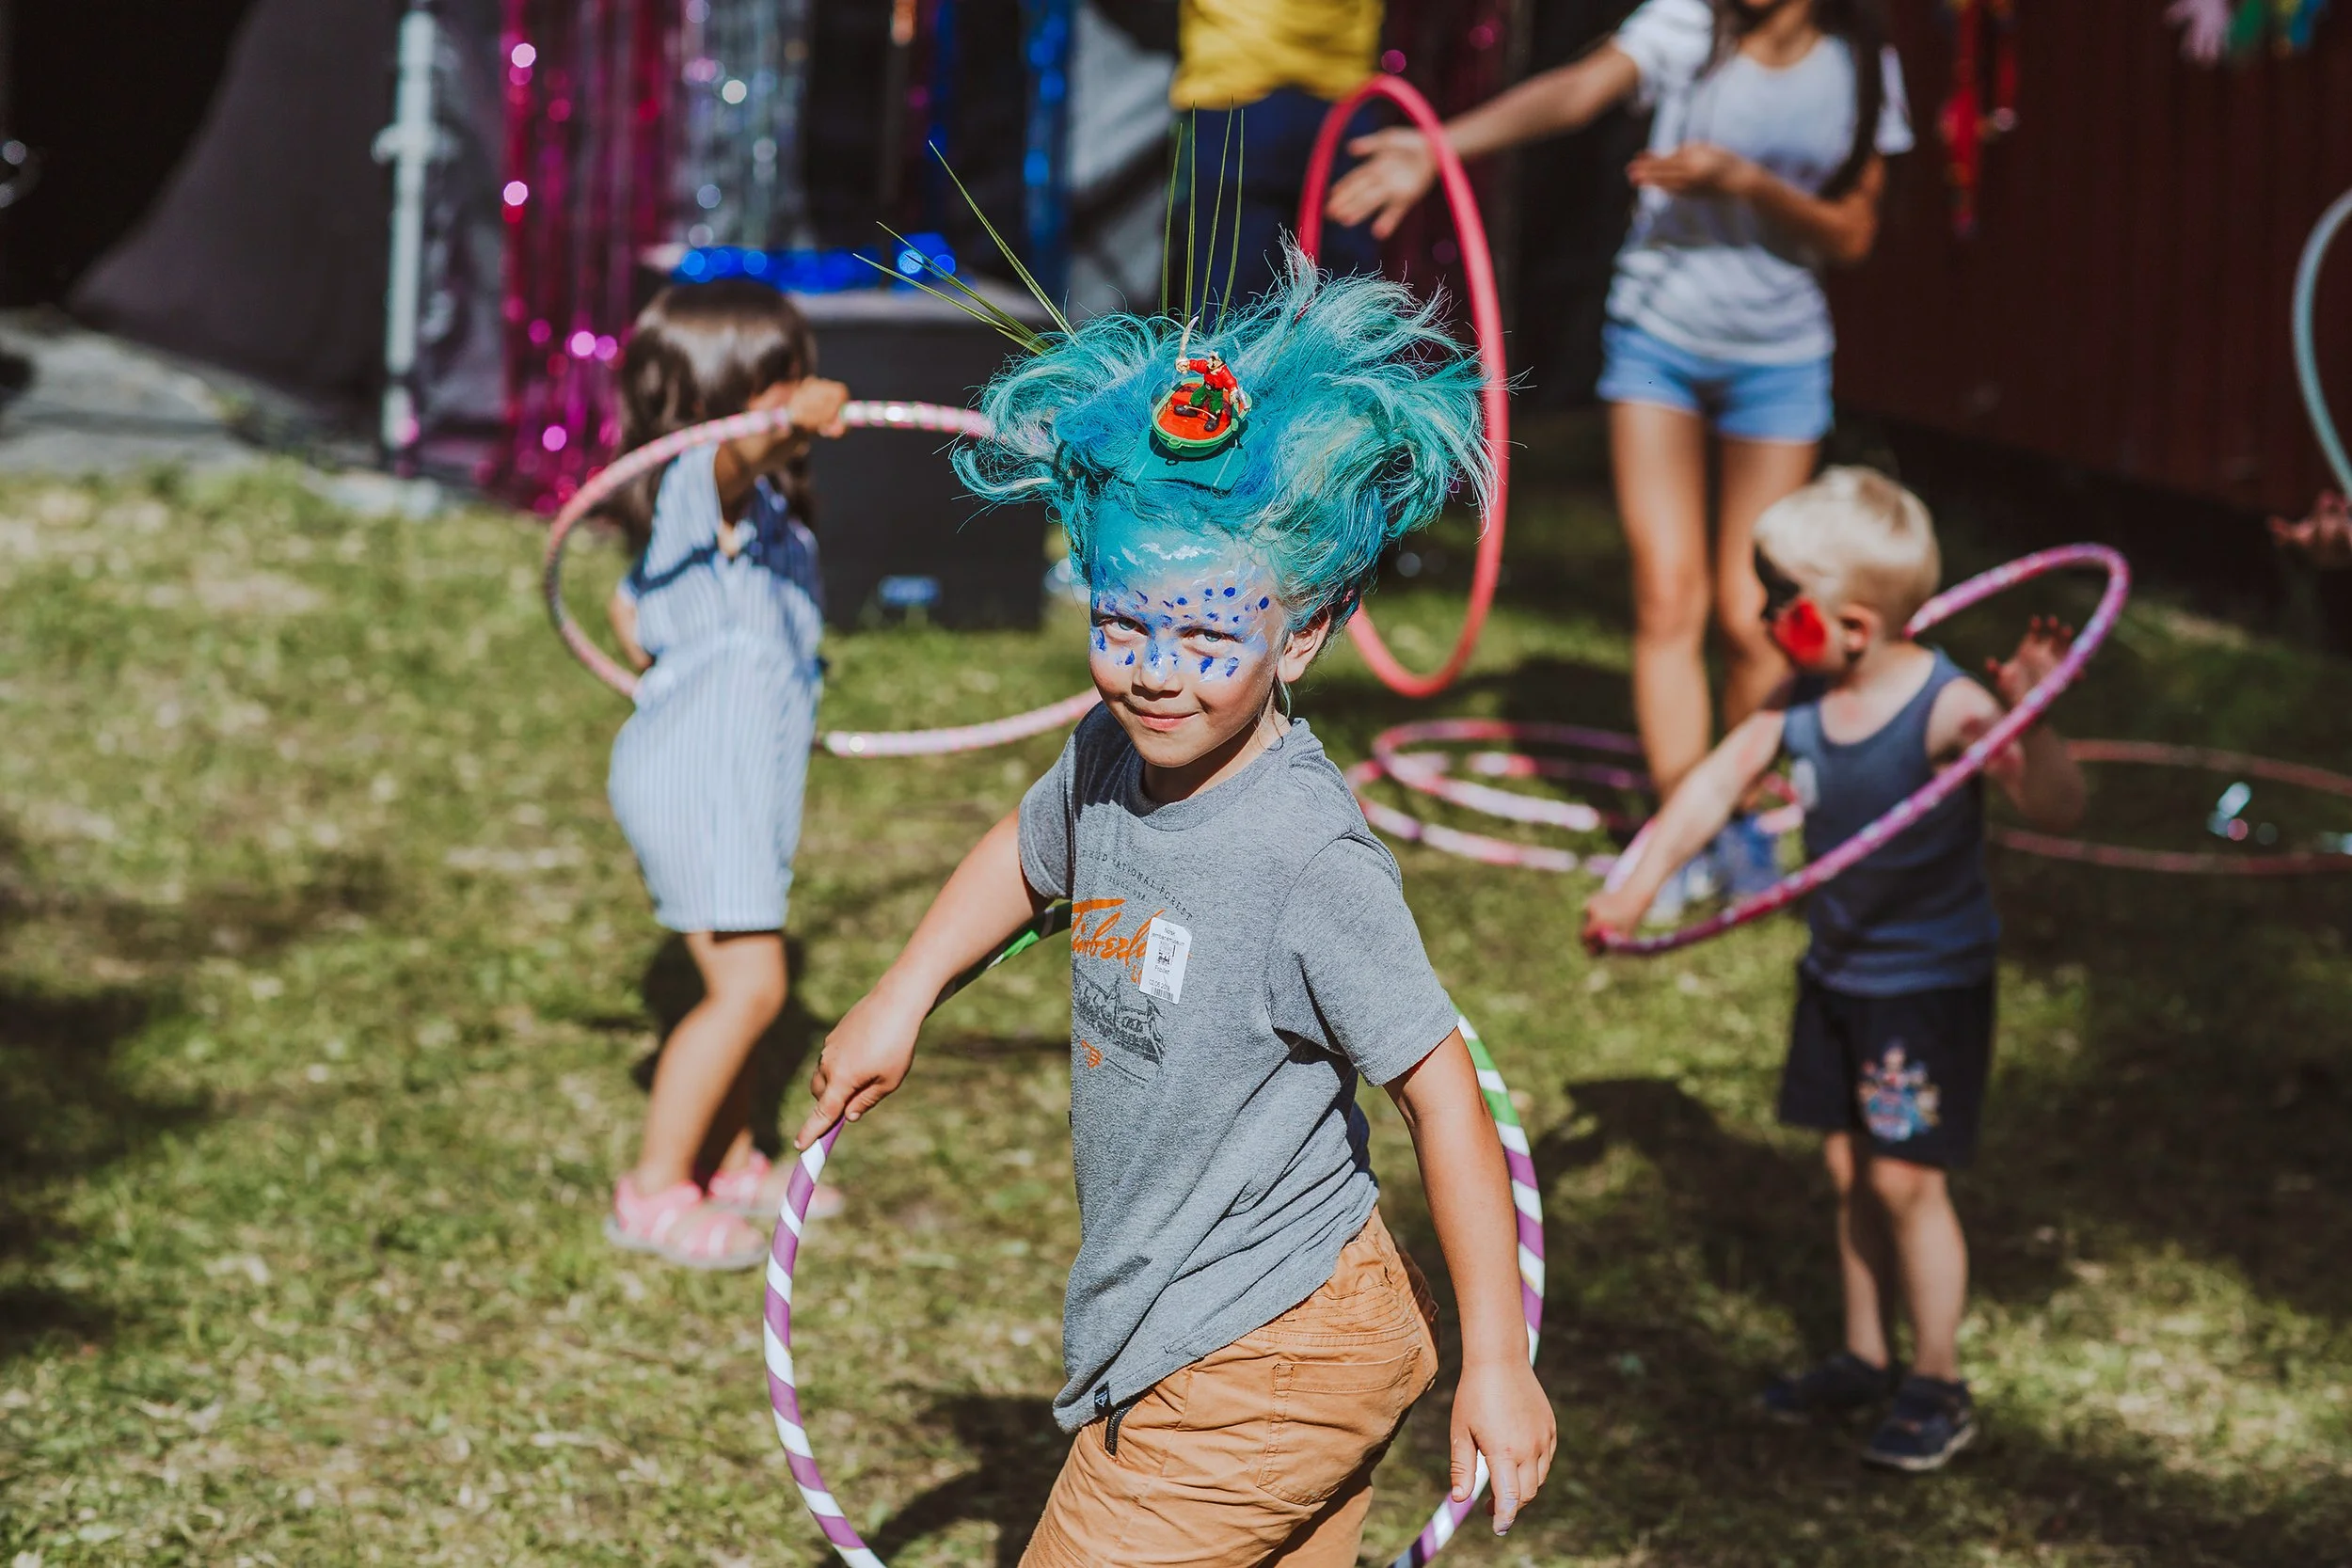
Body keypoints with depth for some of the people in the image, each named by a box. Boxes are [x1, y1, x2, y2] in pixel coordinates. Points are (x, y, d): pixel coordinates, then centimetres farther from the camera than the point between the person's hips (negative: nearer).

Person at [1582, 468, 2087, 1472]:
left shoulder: (1946, 710, -26)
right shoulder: (1800, 701, -7)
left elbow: (2055, 813, -34)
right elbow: (1718, 782, 3)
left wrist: (2031, 721, -52)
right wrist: (1636, 890, 0)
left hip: (1932, 983, -7)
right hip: (1837, 970, 7)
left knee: (1905, 1180, -3)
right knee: (1849, 1166, 15)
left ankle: (1937, 1387, 13)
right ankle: (1864, 1358, 32)